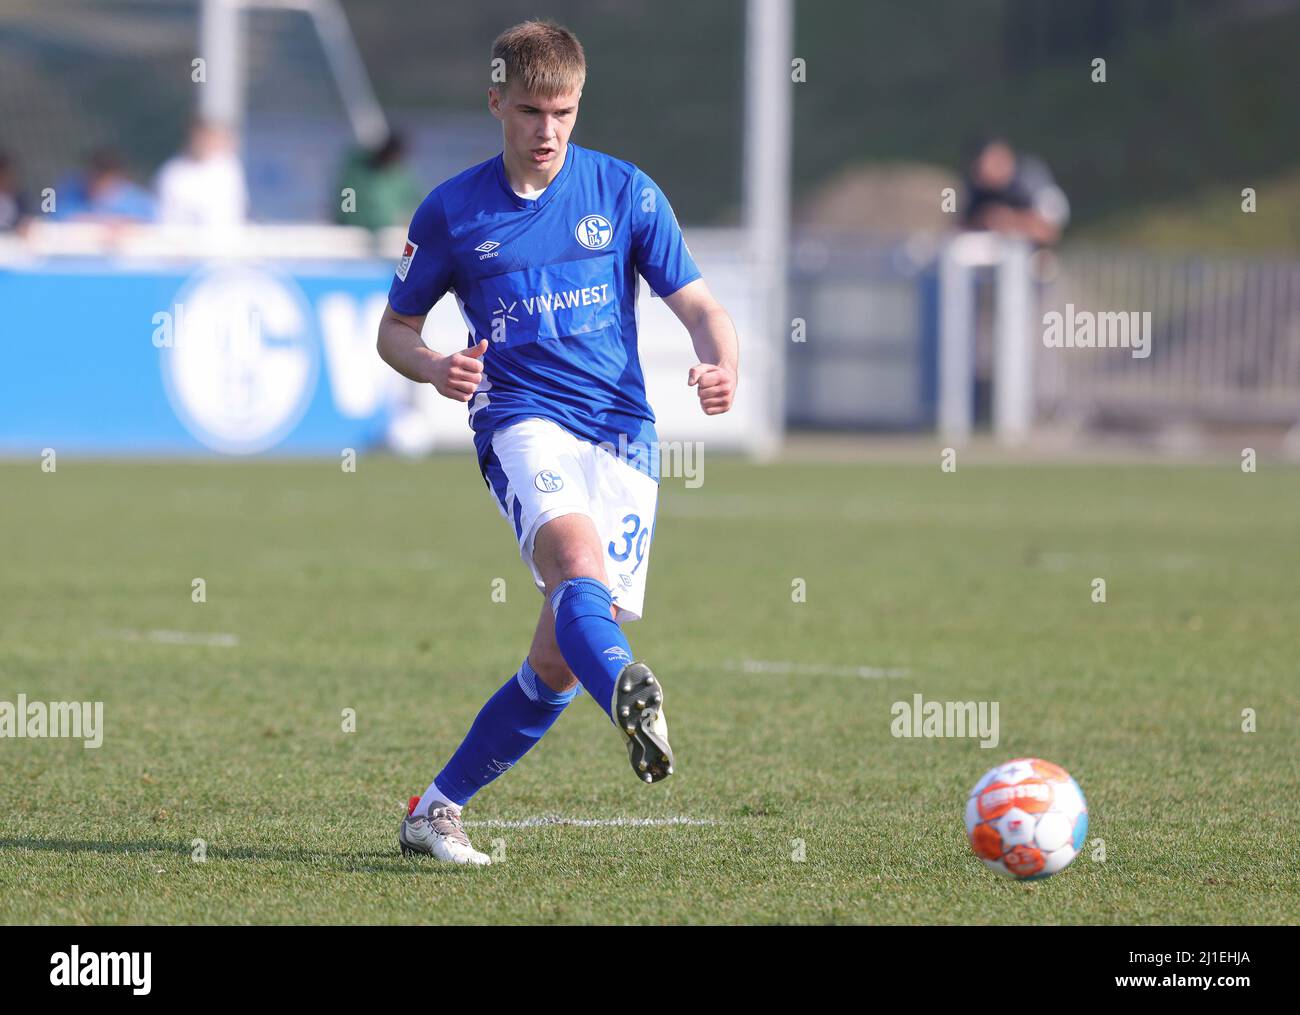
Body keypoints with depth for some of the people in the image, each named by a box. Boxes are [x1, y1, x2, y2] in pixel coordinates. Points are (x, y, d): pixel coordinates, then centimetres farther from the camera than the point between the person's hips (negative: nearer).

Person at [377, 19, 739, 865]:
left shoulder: (624, 192, 7)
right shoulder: (452, 211, 8)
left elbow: (698, 304, 5)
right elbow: (396, 327, 17)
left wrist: (722, 367, -18)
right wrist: (435, 369, -6)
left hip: (622, 431, 2)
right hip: (521, 420, -2)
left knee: (560, 660, -2)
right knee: (577, 559, -34)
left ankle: (436, 811, 14)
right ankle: (629, 699, -64)